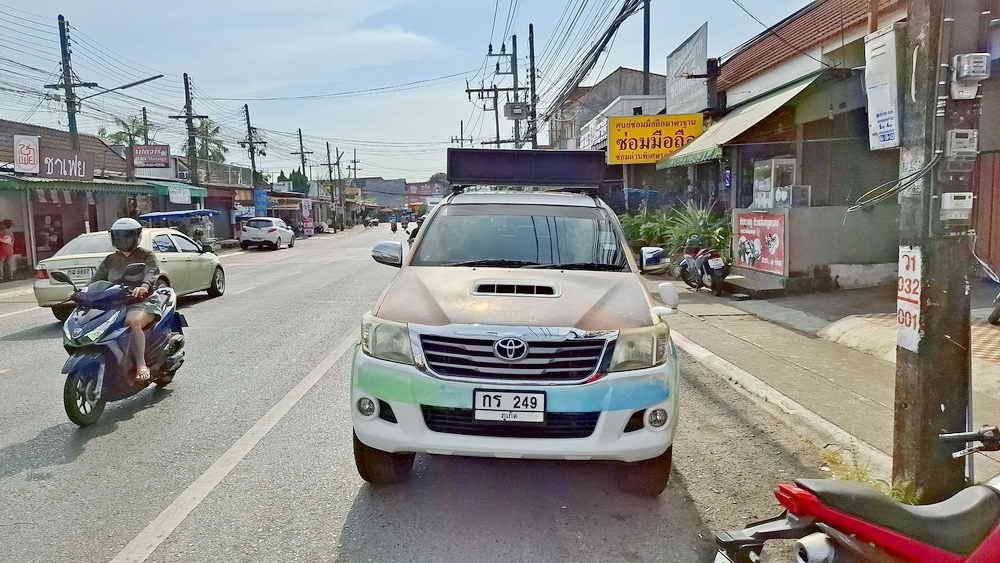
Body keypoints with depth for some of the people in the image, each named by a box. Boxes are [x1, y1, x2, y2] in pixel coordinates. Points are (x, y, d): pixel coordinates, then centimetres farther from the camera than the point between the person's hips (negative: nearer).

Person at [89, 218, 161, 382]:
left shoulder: (146, 256, 6)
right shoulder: (110, 260, 20)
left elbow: (151, 272, -14)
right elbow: (96, 280, 10)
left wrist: (144, 286, -37)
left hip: (142, 302, -5)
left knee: (133, 321, -37)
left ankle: (141, 364, -34)